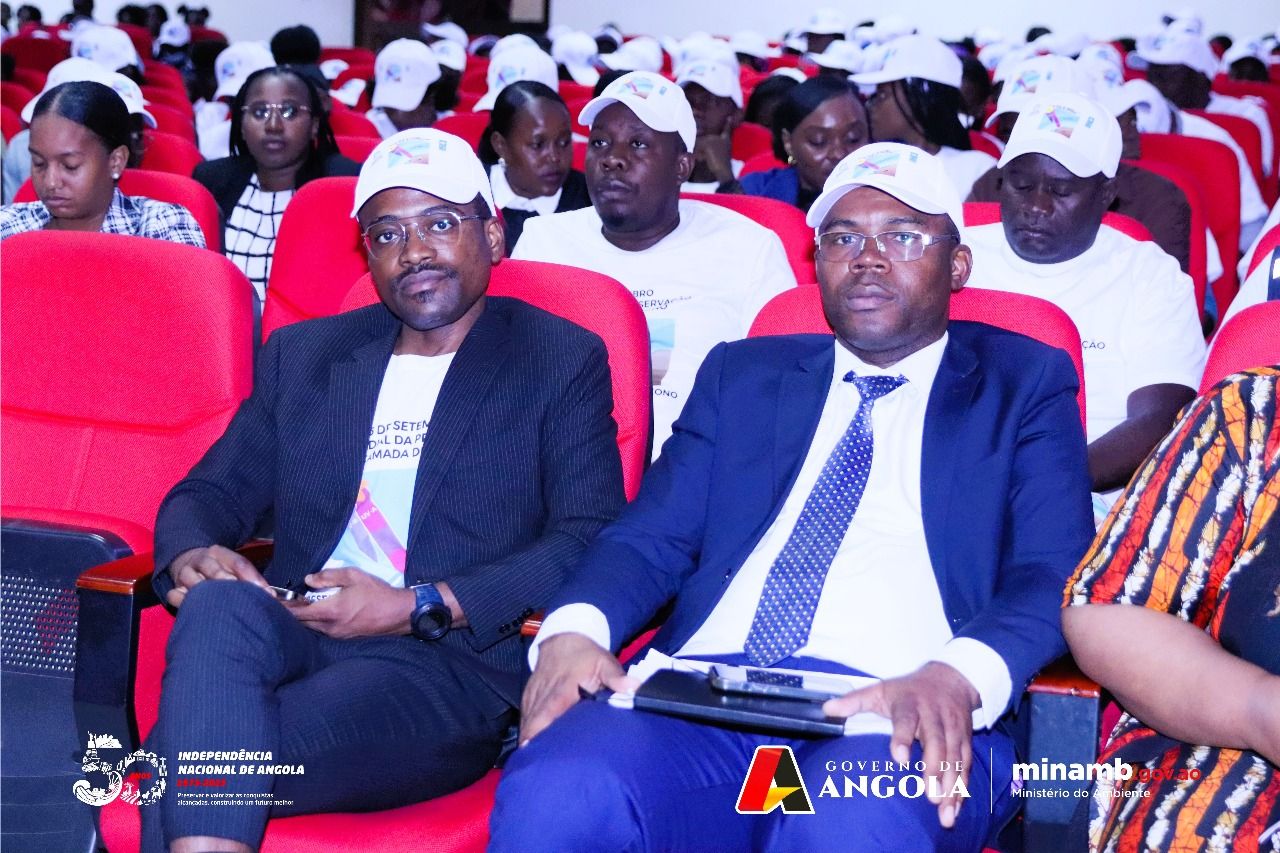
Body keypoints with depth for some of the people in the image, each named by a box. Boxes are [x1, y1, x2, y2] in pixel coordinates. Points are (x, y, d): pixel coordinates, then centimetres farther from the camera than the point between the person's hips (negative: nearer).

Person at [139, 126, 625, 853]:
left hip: (454, 664, -4)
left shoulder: (563, 361, 9)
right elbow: (212, 492, 22)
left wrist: (418, 607, -14)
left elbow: (592, 542, -3)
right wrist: (191, 556, -5)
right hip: (295, 636, 5)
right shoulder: (302, 355, 23)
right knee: (218, 607, -34)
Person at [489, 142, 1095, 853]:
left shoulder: (1024, 386, 16)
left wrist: (958, 676, -20)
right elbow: (653, 536, 15)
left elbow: (1052, 575, 3)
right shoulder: (741, 374, 25)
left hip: (901, 718, -2)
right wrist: (574, 629, -9)